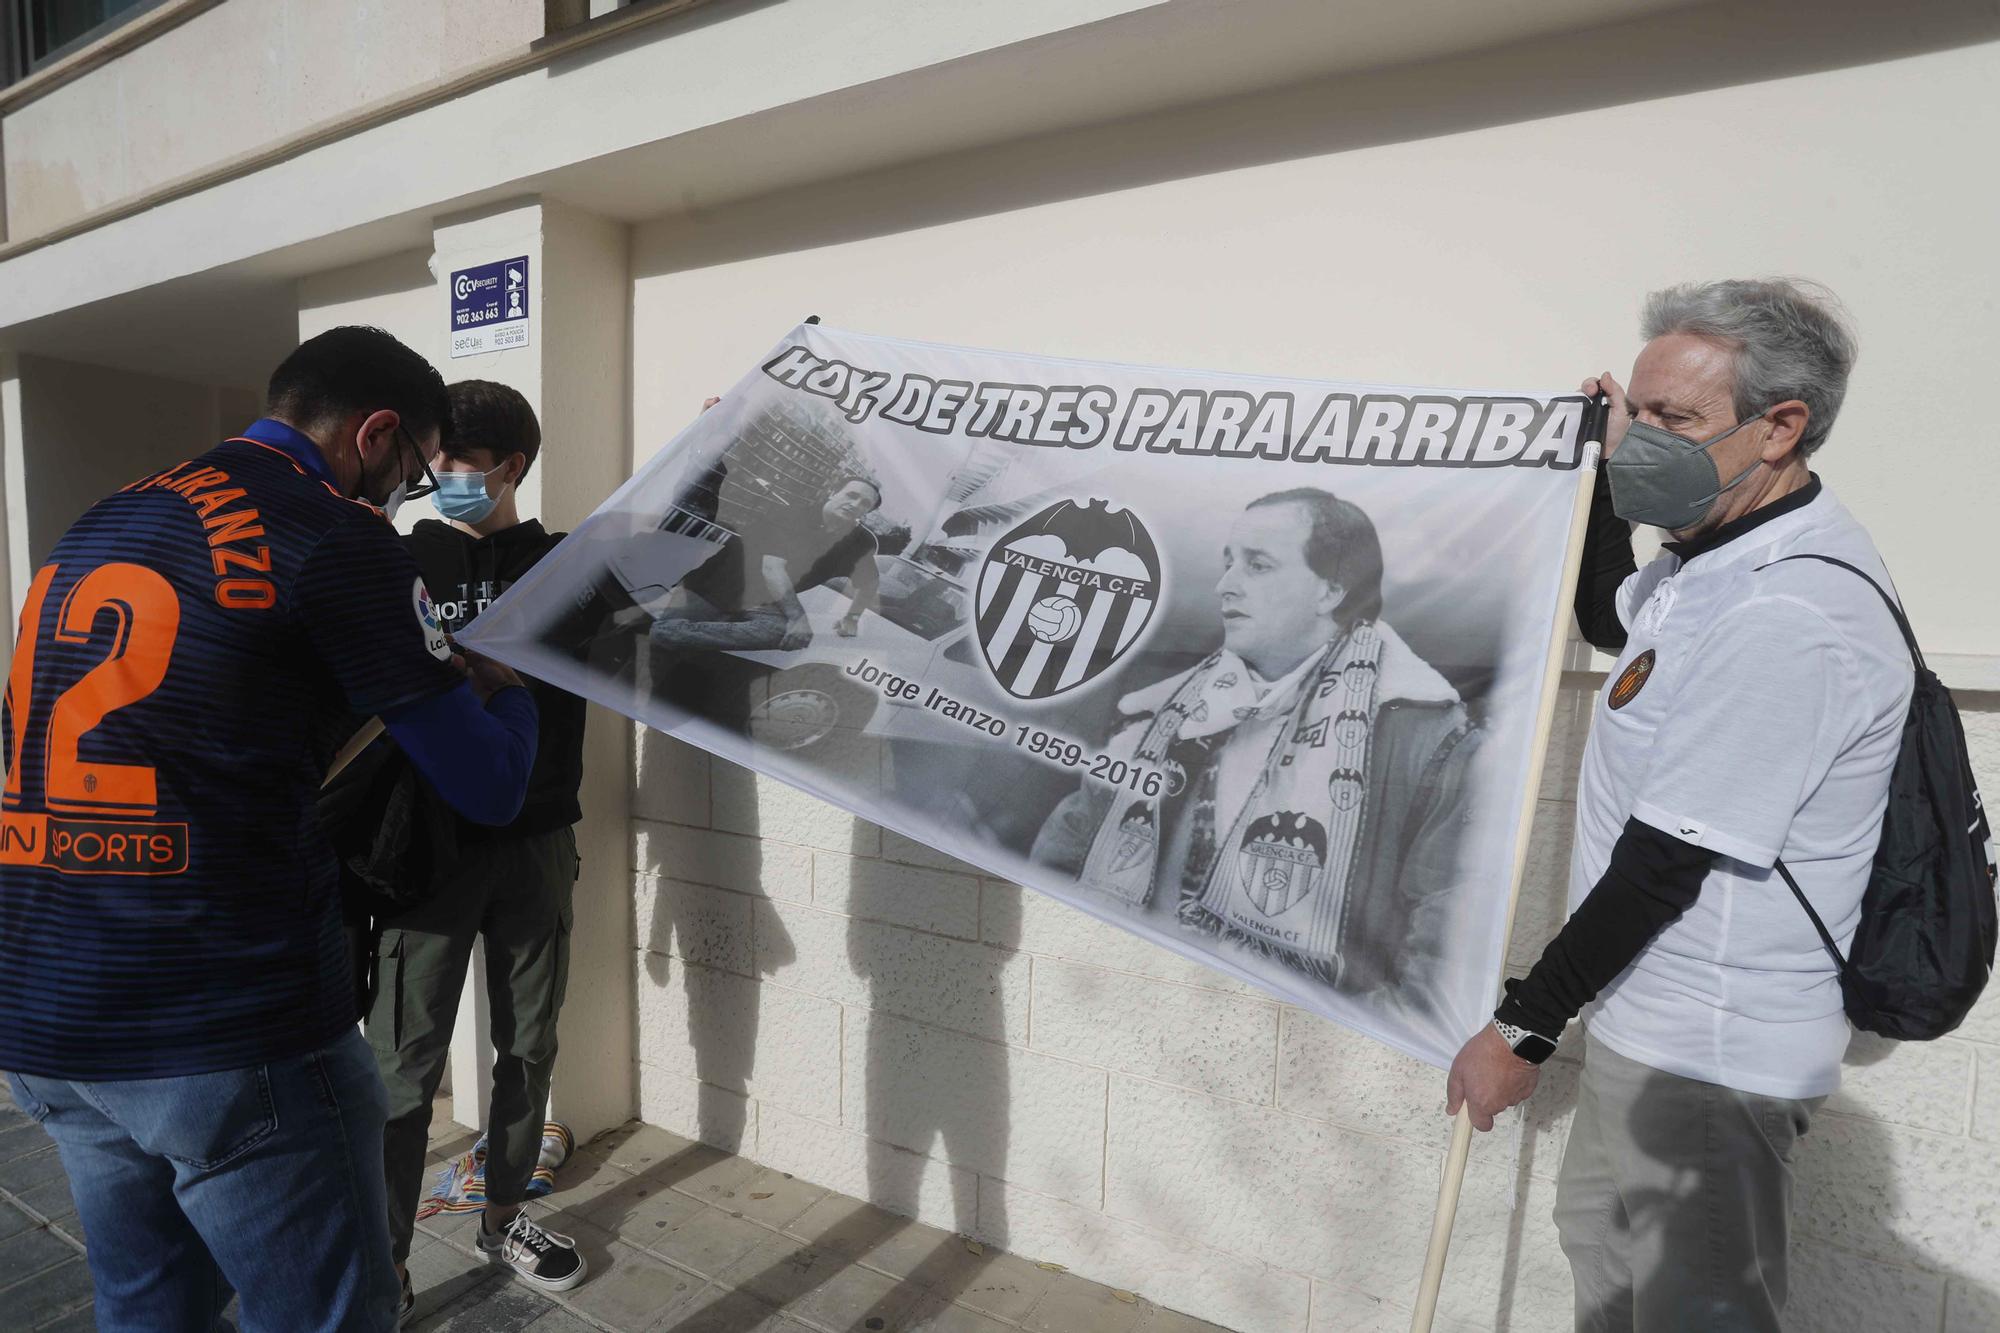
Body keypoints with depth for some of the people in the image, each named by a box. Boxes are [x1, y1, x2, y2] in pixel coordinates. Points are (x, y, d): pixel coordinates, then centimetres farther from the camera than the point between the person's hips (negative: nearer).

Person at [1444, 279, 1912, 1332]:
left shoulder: (1788, 618, -29)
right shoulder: (1723, 552, 3)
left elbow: (1663, 864, -27)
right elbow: (1609, 621, 24)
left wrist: (1524, 1029, -17)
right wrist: (1608, 471, 12)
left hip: (1706, 1056, -10)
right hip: (1660, 1015, 10)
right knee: (1598, 1230, 27)